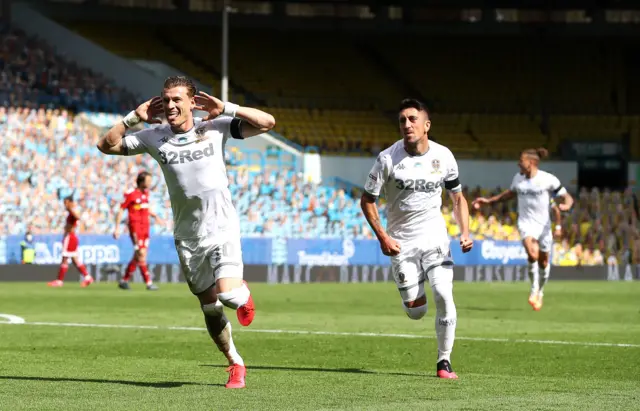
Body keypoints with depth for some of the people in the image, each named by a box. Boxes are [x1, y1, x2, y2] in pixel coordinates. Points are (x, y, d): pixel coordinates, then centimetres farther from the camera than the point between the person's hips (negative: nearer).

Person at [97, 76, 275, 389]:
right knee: (210, 308, 9)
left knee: (227, 293, -23)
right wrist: (134, 117, -7)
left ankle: (243, 295, 14)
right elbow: (107, 145, 4)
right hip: (187, 237, 3)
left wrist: (225, 108, -16)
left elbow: (267, 123, -8)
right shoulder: (154, 137, 1)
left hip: (221, 228, -3)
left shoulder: (216, 127, -5)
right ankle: (236, 365, 26)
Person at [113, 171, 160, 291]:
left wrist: (153, 215, 10)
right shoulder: (131, 194, -10)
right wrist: (117, 228, -12)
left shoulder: (146, 193, 12)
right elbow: (120, 211, -8)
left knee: (138, 257, 8)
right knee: (141, 255, -13)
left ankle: (124, 281, 18)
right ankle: (149, 283, -14)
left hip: (145, 228, 8)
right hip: (135, 228, -8)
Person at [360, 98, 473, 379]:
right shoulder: (388, 159, -10)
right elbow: (367, 200, -2)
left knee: (444, 297, -16)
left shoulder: (443, 156, -2)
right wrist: (382, 237, -13)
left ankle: (444, 362, -1)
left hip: (435, 238, 1)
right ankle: (414, 292, 37)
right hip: (401, 242, -1)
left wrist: (464, 232, -5)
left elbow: (457, 198, 10)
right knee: (415, 311, -2)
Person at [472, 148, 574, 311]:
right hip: (526, 223, 1)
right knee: (533, 255, -24)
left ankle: (540, 292, 34)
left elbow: (567, 197, -6)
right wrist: (489, 201, 20)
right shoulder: (518, 178, 2)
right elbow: (511, 193, 23)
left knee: (543, 261, 9)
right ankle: (534, 289, -6)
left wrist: (566, 205, -30)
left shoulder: (548, 179, -11)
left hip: (543, 224, -1)